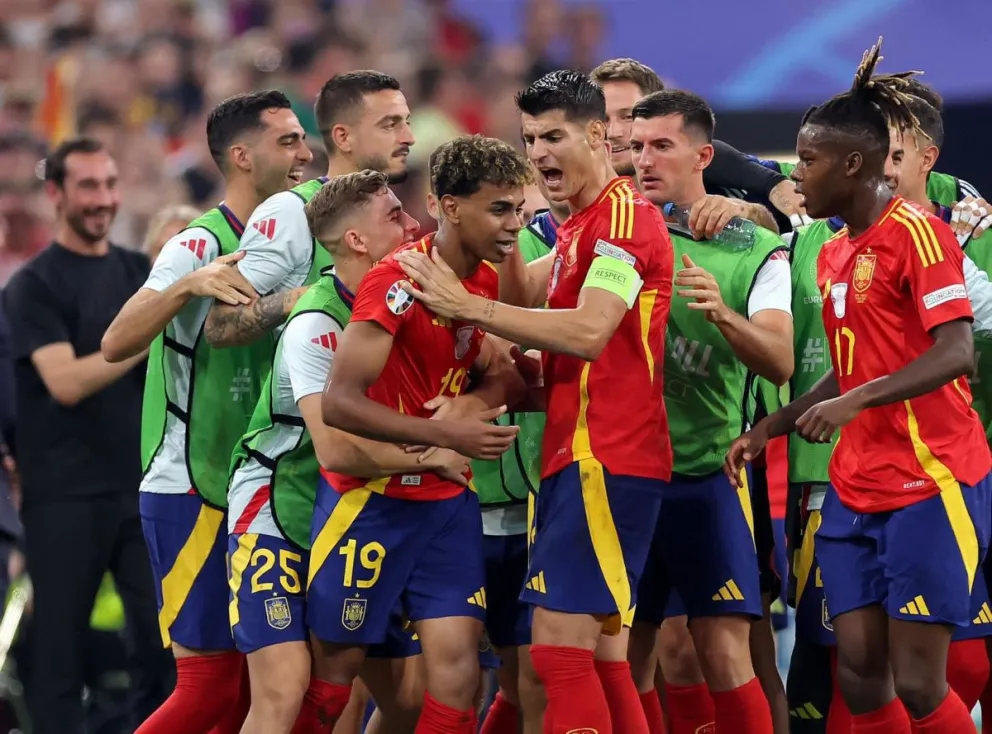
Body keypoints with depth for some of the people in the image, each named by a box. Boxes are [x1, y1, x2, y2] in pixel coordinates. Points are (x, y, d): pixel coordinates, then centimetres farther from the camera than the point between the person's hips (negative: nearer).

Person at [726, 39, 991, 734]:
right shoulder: (833, 255, 14)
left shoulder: (915, 232, -11)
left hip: (929, 484, -8)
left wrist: (855, 403, -29)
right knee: (860, 676, 3)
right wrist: (769, 429, 17)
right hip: (856, 489, 8)